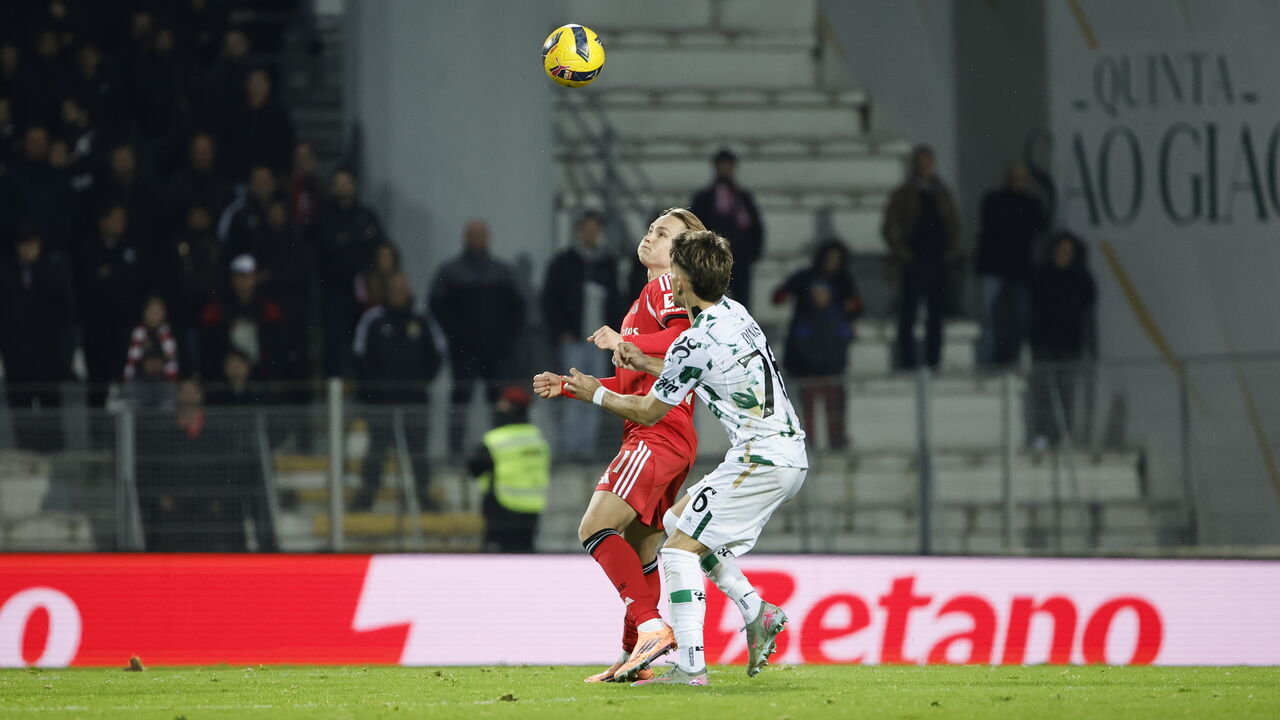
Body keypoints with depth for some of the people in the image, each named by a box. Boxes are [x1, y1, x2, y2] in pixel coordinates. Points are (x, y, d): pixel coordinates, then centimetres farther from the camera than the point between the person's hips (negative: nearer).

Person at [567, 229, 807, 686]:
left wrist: (595, 393, 11)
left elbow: (648, 412, -5)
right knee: (677, 520, 20)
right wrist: (646, 364, 26)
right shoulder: (734, 312, 9)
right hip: (790, 455, 10)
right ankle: (756, 611, 15)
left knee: (680, 548, -8)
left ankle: (690, 666, -14)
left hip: (761, 460, -10)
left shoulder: (696, 343, -18)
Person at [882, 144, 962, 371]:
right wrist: (900, 252, -9)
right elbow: (888, 228, 1)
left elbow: (953, 224, 20)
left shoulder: (942, 193, 13)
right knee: (908, 313, -4)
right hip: (913, 262, -4)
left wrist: (953, 248, 6)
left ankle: (933, 360, 8)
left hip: (938, 261, 4)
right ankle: (907, 360, -1)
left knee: (936, 313, 4)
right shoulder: (902, 195, 2)